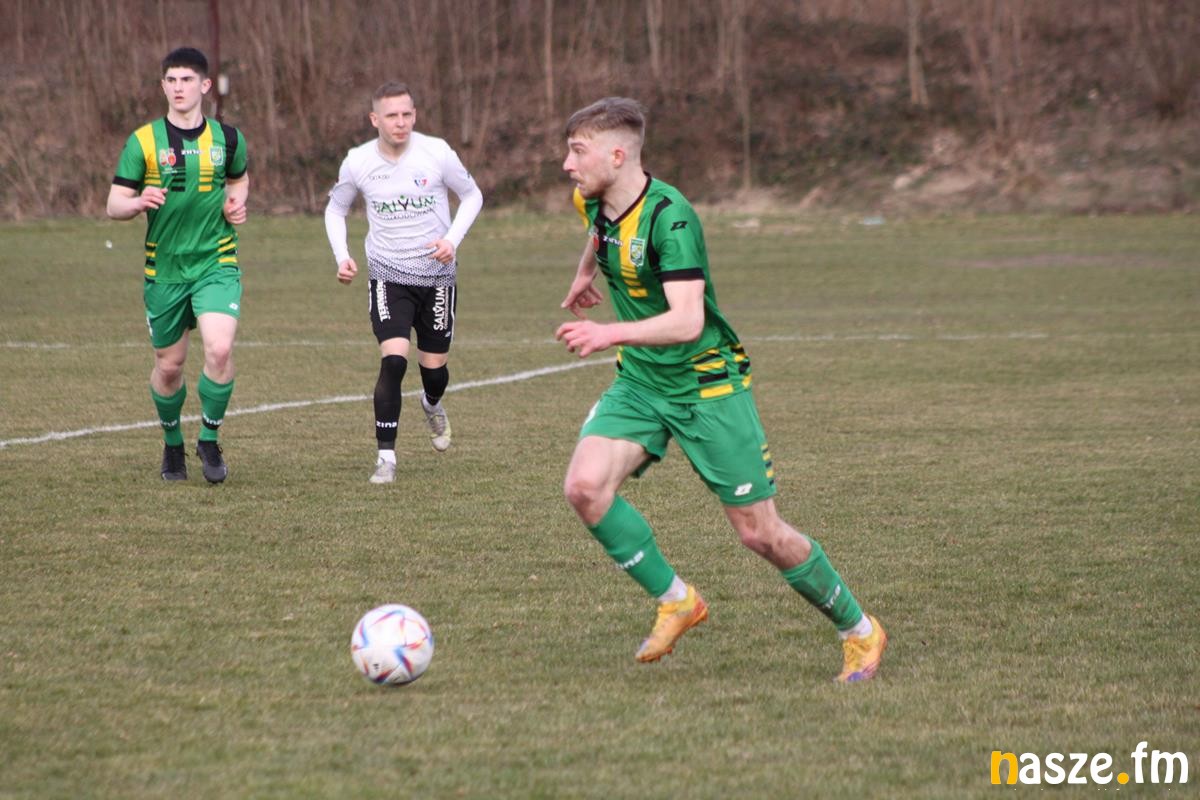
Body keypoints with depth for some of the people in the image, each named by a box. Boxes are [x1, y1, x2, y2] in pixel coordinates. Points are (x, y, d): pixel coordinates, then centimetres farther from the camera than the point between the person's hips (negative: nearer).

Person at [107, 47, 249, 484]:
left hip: (217, 263, 0)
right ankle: (172, 443, 34)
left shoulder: (227, 138, 2)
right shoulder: (144, 141, -3)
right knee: (169, 365, 8)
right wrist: (140, 202, -24)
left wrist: (236, 202, 1)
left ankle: (210, 440, 0)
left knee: (220, 349, -21)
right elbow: (114, 205, -2)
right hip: (164, 269, 0)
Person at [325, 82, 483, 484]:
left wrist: (452, 239, -11)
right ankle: (386, 456, -9)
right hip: (388, 276, -1)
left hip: (437, 274, 1)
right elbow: (335, 210, 10)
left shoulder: (437, 152, -11)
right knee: (393, 360, -19)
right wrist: (342, 257, -5)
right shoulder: (358, 162, -7)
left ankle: (433, 405, 48)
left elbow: (472, 196, 4)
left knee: (434, 367, 8)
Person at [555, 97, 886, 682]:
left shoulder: (669, 216, -25)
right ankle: (675, 601, 0)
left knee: (760, 533, -4)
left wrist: (610, 334, -44)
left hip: (707, 383, -7)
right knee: (584, 486, -18)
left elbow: (687, 321, -34)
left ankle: (858, 630, 18)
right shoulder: (593, 203, -2)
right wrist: (586, 271, 38)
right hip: (639, 382, 7)